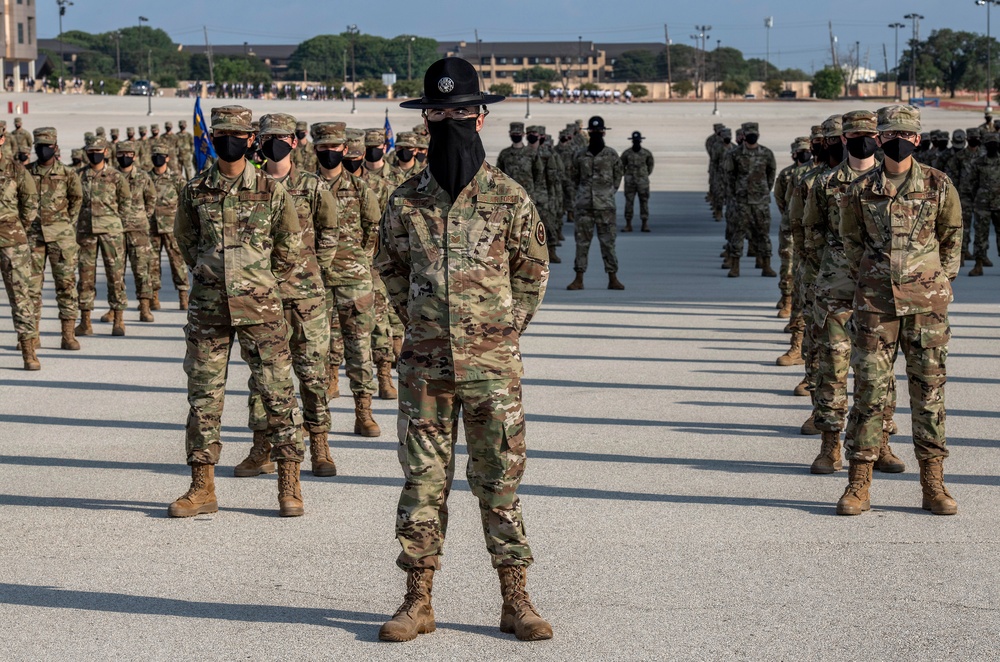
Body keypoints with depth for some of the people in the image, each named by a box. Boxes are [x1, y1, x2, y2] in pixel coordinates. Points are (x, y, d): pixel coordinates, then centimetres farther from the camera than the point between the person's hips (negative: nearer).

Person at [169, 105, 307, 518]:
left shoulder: (271, 191, -1)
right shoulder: (194, 192, 4)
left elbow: (290, 244, 9)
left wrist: (265, 283, 10)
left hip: (258, 308, -2)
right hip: (208, 308, 2)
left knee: (277, 392, -2)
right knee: (203, 395, 5)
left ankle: (290, 486, 7)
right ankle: (202, 487, 13)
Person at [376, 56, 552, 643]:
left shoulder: (509, 197, -1)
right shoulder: (406, 202, 4)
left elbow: (534, 270, 8)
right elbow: (391, 269, 17)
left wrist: (504, 329, 5)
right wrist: (422, 325, 10)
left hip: (493, 366, -2)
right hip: (425, 366, 2)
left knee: (499, 484, 3)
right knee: (423, 483, 5)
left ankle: (516, 602, 10)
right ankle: (418, 601, 13)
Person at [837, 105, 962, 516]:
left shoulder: (939, 186, 0)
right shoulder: (861, 191, 2)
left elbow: (951, 237, 12)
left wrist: (940, 282, 9)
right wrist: (866, 282, 10)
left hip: (926, 303, 0)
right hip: (875, 304, 0)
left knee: (928, 389, 3)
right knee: (869, 389, 0)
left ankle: (933, 485, 9)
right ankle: (859, 485, 5)